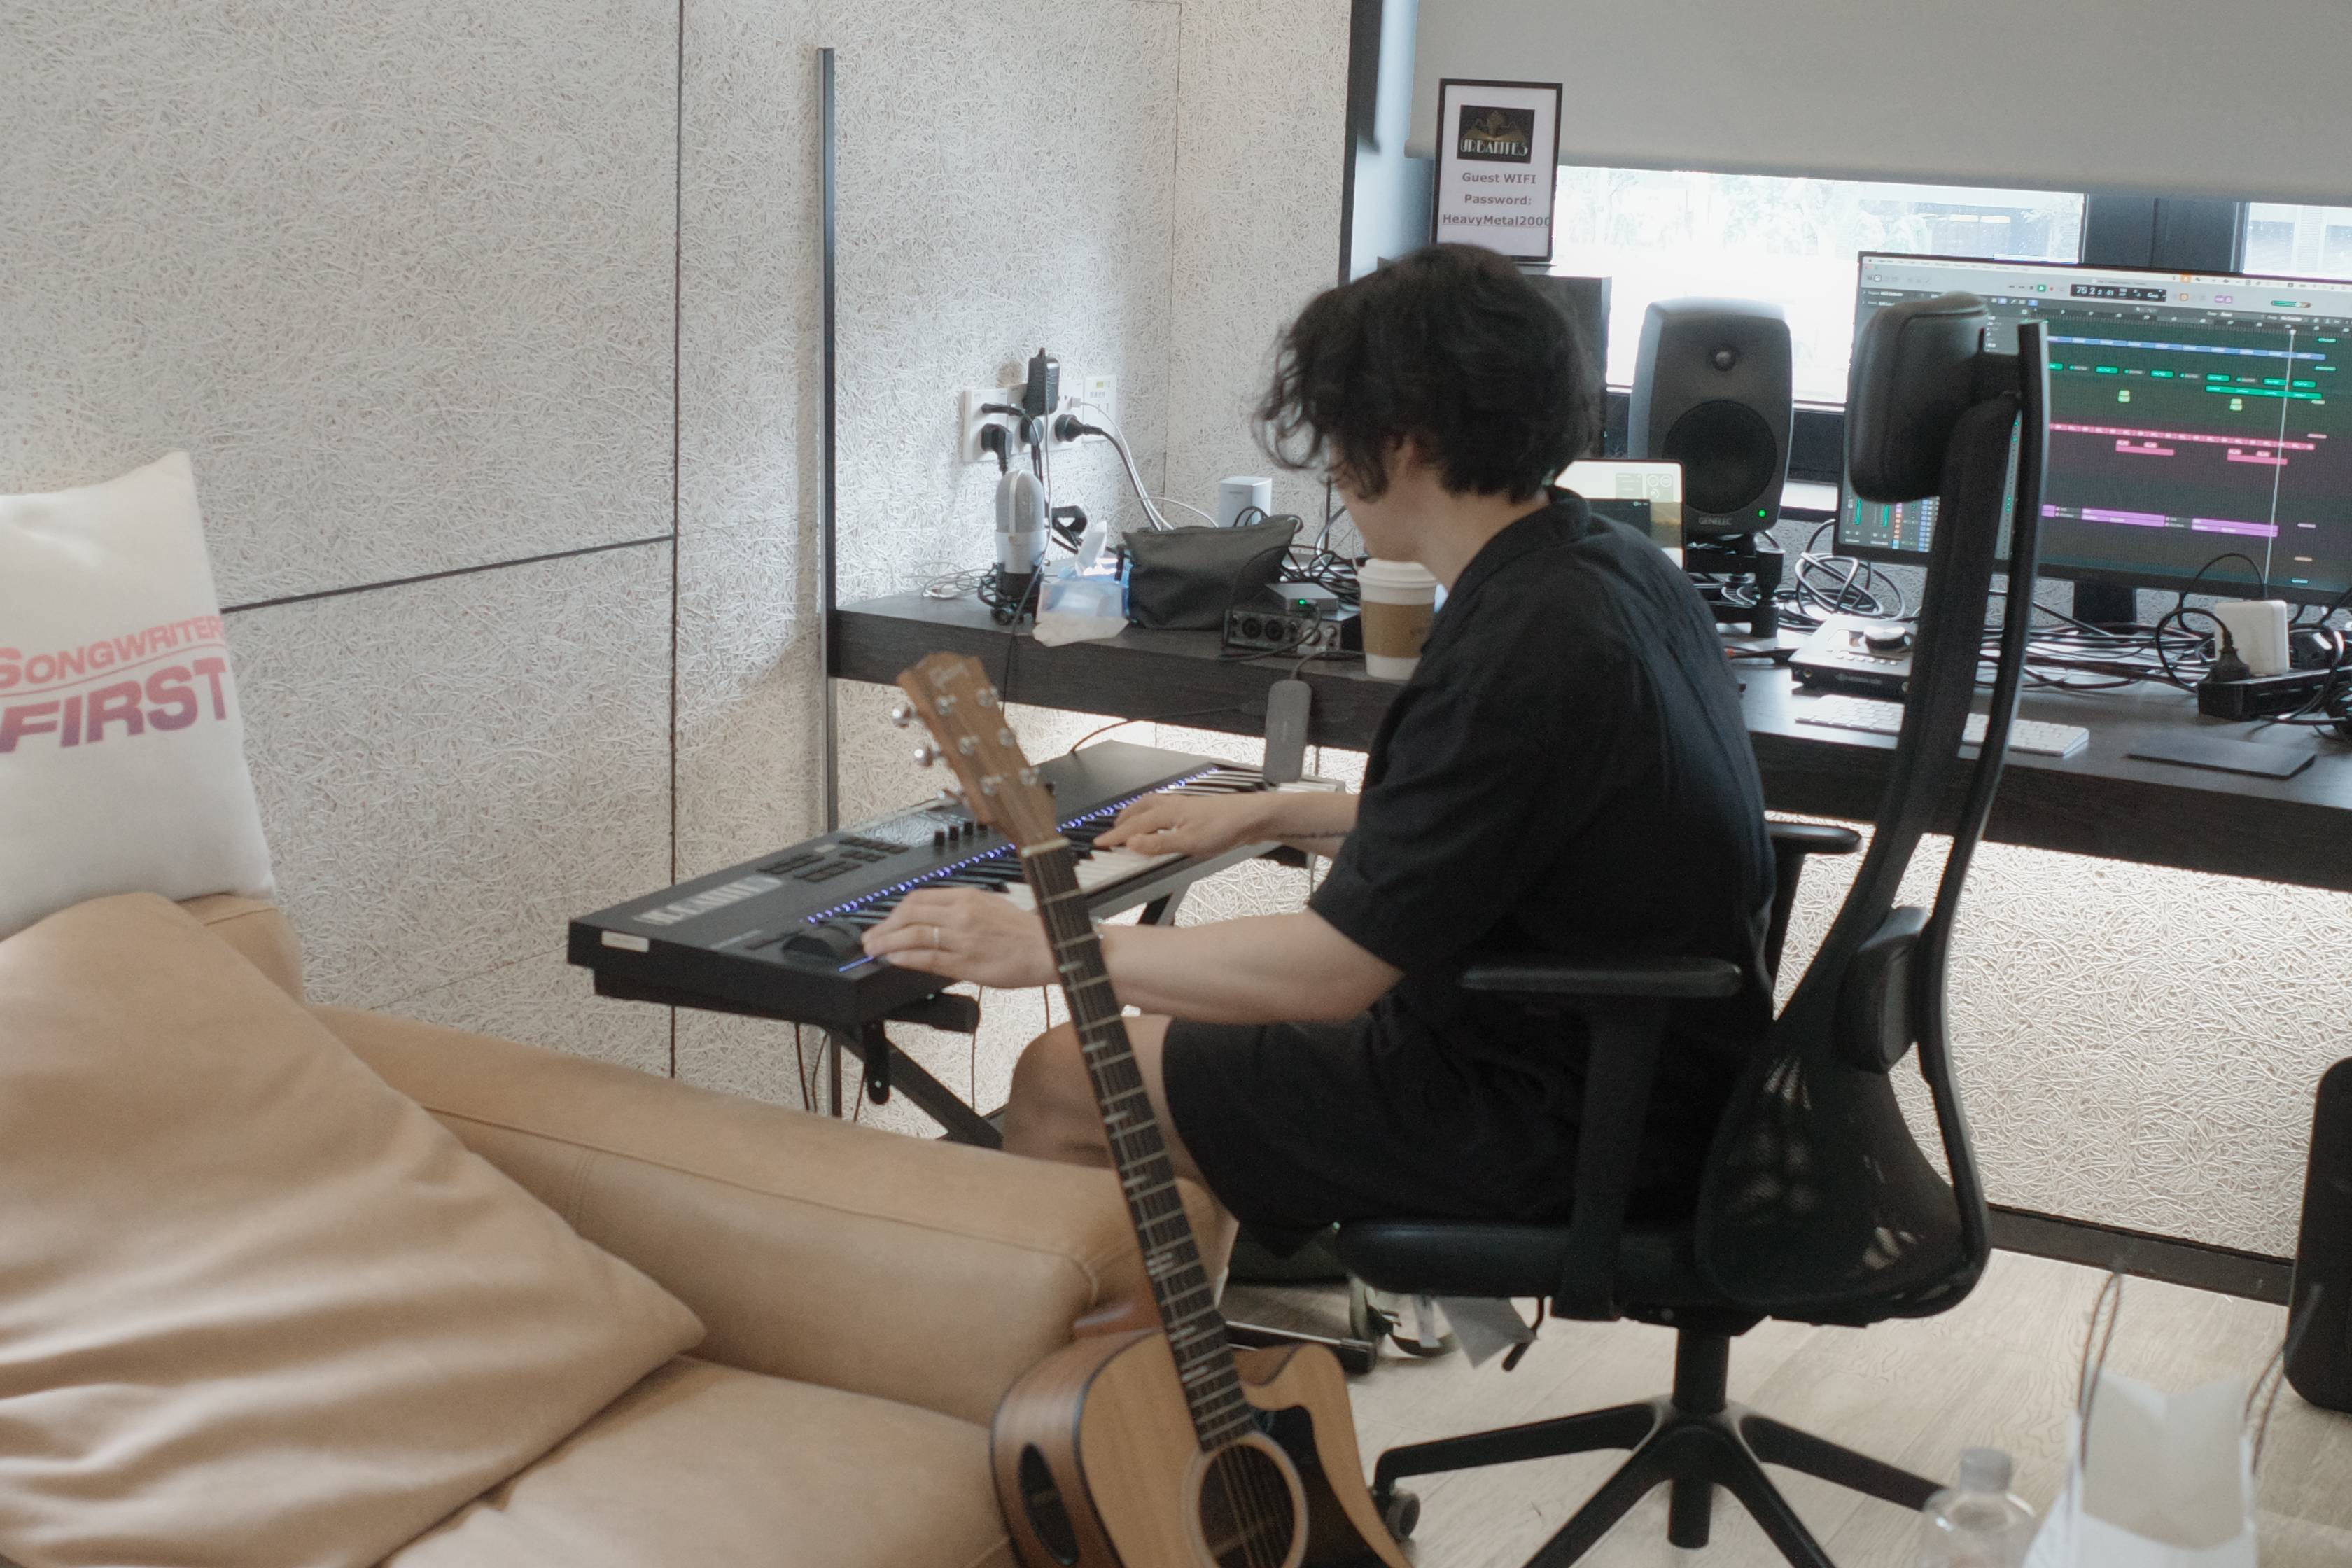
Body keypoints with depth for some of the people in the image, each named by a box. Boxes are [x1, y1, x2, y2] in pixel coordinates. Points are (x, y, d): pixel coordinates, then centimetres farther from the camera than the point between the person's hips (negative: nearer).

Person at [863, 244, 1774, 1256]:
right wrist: (1274, 815, 21)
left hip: (1555, 1129, -10)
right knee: (1173, 1017, 22)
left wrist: (1045, 946, -17)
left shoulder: (1522, 653, -27)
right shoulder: (1621, 570, 4)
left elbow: (1333, 968, -25)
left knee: (1058, 1086, -3)